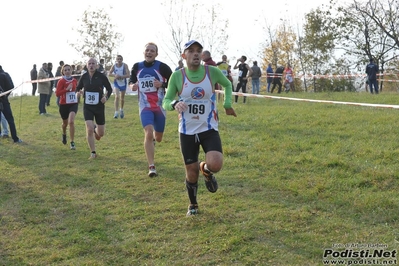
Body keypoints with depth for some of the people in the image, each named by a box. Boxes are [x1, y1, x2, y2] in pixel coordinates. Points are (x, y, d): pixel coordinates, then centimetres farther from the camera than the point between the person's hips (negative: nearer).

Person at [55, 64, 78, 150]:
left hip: (73, 104, 1)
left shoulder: (74, 80, 4)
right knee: (65, 123, 18)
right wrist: (66, 89, -25)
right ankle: (64, 134, 54)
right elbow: (57, 93, -17)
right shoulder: (61, 81, -9)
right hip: (64, 105, -1)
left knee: (71, 121, -19)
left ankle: (72, 143, -12)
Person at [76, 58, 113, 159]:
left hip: (99, 106, 0)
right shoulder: (84, 77, -2)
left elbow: (109, 89, 2)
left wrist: (106, 97, -17)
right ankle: (93, 153, 0)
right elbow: (78, 88, 12)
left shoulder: (102, 76, -7)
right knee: (89, 130, -14)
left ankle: (96, 129, 44)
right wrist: (78, 92, -11)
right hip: (87, 107, 0)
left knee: (101, 133, 5)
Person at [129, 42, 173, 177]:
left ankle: (153, 137, 54)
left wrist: (162, 84, -21)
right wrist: (133, 86, -6)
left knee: (158, 138, 12)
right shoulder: (137, 67, 2)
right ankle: (151, 167, -16)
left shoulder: (162, 67, -8)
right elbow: (131, 81, 17)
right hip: (145, 106, 0)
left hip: (160, 106, 0)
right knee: (148, 133, -21)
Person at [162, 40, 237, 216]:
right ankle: (193, 205, 34)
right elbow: (165, 101, -1)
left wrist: (227, 105, 7)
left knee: (215, 165, -22)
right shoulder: (177, 76, -5)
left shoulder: (212, 72, -4)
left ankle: (206, 170, 17)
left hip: (209, 129, 0)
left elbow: (227, 84, 17)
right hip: (187, 131, 0)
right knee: (192, 173, 6)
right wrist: (174, 104, -23)